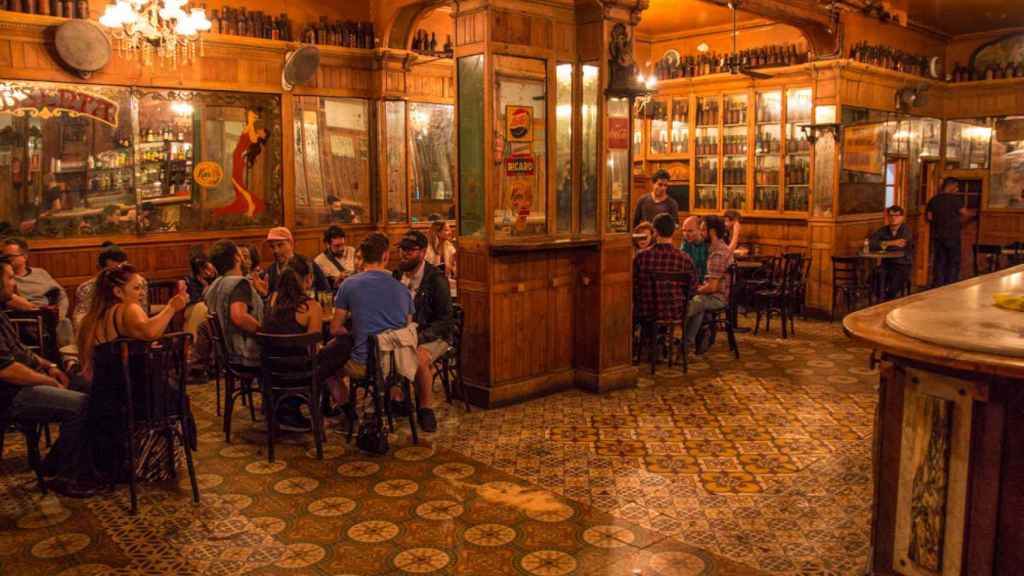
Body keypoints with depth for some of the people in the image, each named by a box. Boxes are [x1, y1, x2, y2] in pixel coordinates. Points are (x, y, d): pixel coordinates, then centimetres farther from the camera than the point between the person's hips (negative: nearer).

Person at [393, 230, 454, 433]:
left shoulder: (436, 278, -11)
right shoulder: (397, 274, 7)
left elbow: (446, 320, -13)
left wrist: (420, 337, -24)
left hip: (432, 336, -5)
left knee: (420, 358, -35)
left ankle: (426, 408, -14)